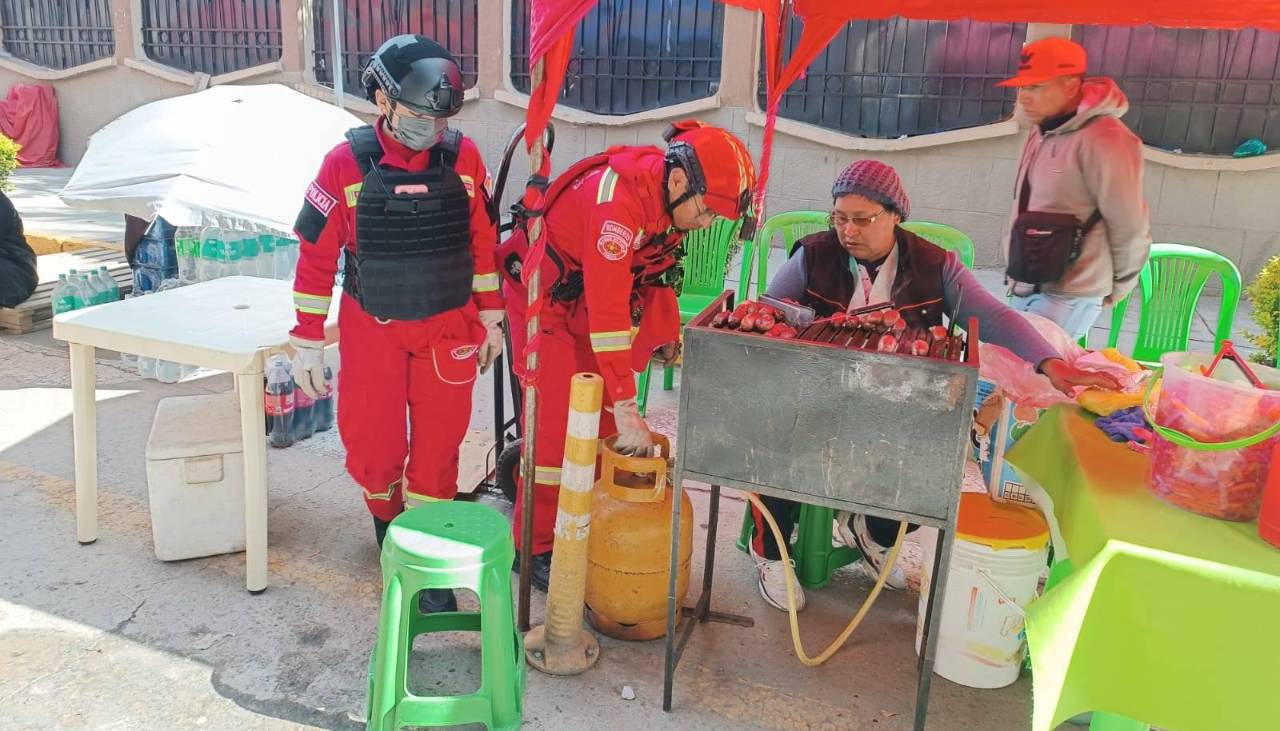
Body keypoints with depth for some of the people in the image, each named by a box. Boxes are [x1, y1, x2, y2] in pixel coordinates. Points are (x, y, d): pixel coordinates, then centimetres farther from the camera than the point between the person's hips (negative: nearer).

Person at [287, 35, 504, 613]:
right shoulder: (347, 163, -12)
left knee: (437, 448, 6)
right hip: (372, 329, -1)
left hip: (448, 329, 1)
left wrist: (491, 317, 8)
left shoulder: (463, 158, -7)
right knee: (372, 445, 6)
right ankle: (387, 522, 37)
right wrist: (307, 342, -4)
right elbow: (316, 255, -6)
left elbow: (483, 241, 4)